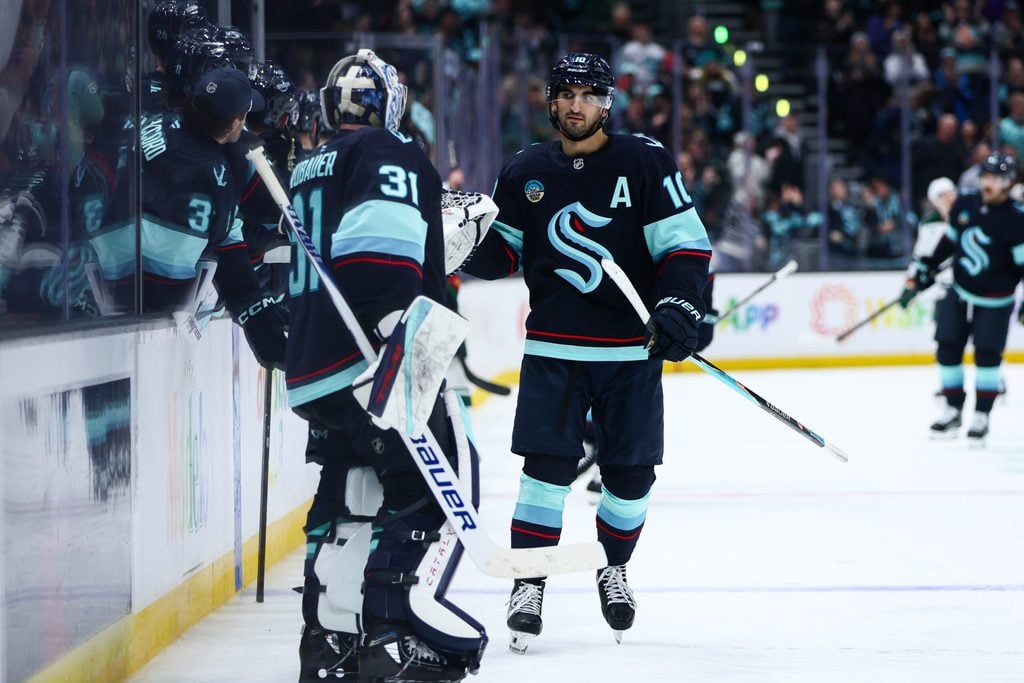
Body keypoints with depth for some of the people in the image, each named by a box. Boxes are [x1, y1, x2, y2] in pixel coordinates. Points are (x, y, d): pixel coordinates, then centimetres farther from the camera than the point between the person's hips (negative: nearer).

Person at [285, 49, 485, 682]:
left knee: (349, 489, 16)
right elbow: (379, 238, -22)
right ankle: (393, 630, -14)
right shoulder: (389, 154, -4)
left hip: (313, 369, 9)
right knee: (428, 479, -7)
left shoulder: (305, 173, 24)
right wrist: (401, 318, -28)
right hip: (372, 361, -9)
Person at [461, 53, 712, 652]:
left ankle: (614, 567, 31)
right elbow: (500, 254, 13)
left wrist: (681, 306, -19)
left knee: (631, 473, 6)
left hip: (631, 353, -1)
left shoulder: (645, 164, -4)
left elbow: (687, 245, -5)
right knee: (548, 466, -9)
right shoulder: (524, 173, 6)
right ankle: (529, 584, 0)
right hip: (553, 351, 1)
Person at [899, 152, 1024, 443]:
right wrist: (925, 269, 14)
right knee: (947, 350, 4)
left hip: (994, 302, -5)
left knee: (987, 354, -6)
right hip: (960, 293, 5)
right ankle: (953, 410, 17)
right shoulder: (964, 203, -2)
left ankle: (981, 416, 6)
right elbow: (949, 241, 13)